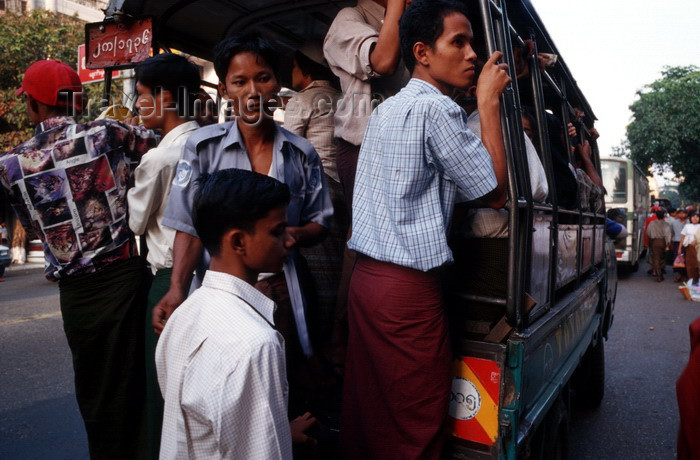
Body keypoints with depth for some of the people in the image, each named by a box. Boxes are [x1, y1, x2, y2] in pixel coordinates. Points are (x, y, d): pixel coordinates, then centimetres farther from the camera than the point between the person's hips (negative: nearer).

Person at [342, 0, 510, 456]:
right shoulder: (437, 107, -11)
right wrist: (489, 102, 0)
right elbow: (495, 192, -6)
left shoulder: (385, 109, 17)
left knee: (368, 413, 18)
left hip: (365, 276, 9)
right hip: (408, 286, -9)